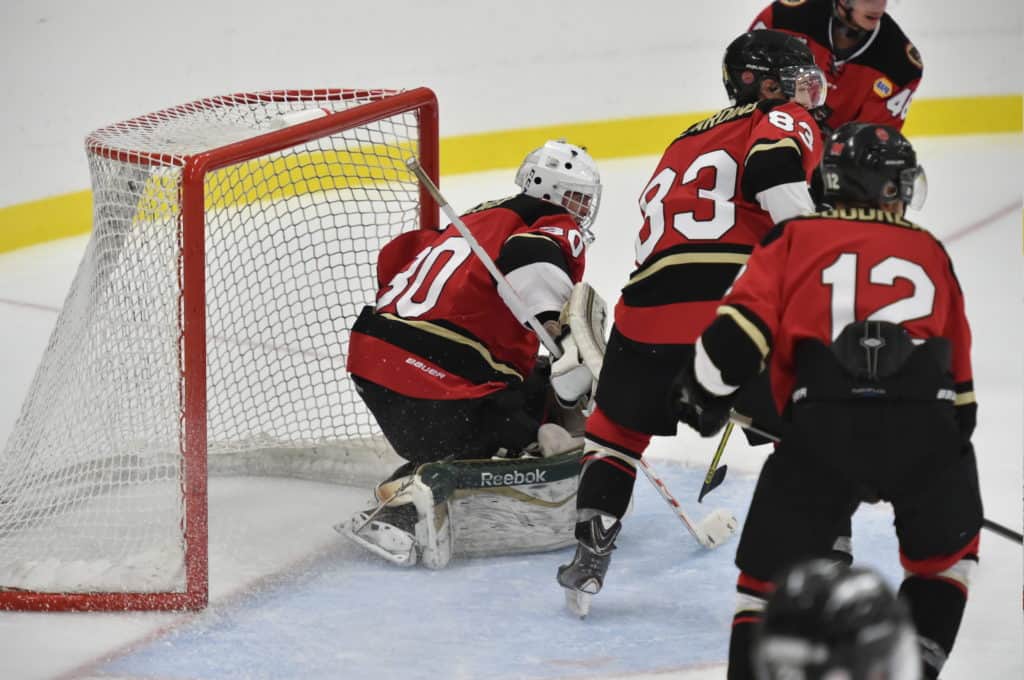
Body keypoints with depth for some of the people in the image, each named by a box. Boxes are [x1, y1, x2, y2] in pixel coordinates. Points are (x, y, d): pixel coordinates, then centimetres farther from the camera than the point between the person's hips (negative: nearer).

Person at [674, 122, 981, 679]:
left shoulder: (797, 238, 18)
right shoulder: (930, 253, 25)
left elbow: (744, 325, 4)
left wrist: (702, 393, 20)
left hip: (824, 427, -1)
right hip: (924, 425, 1)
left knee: (769, 573, 12)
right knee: (946, 549, 28)